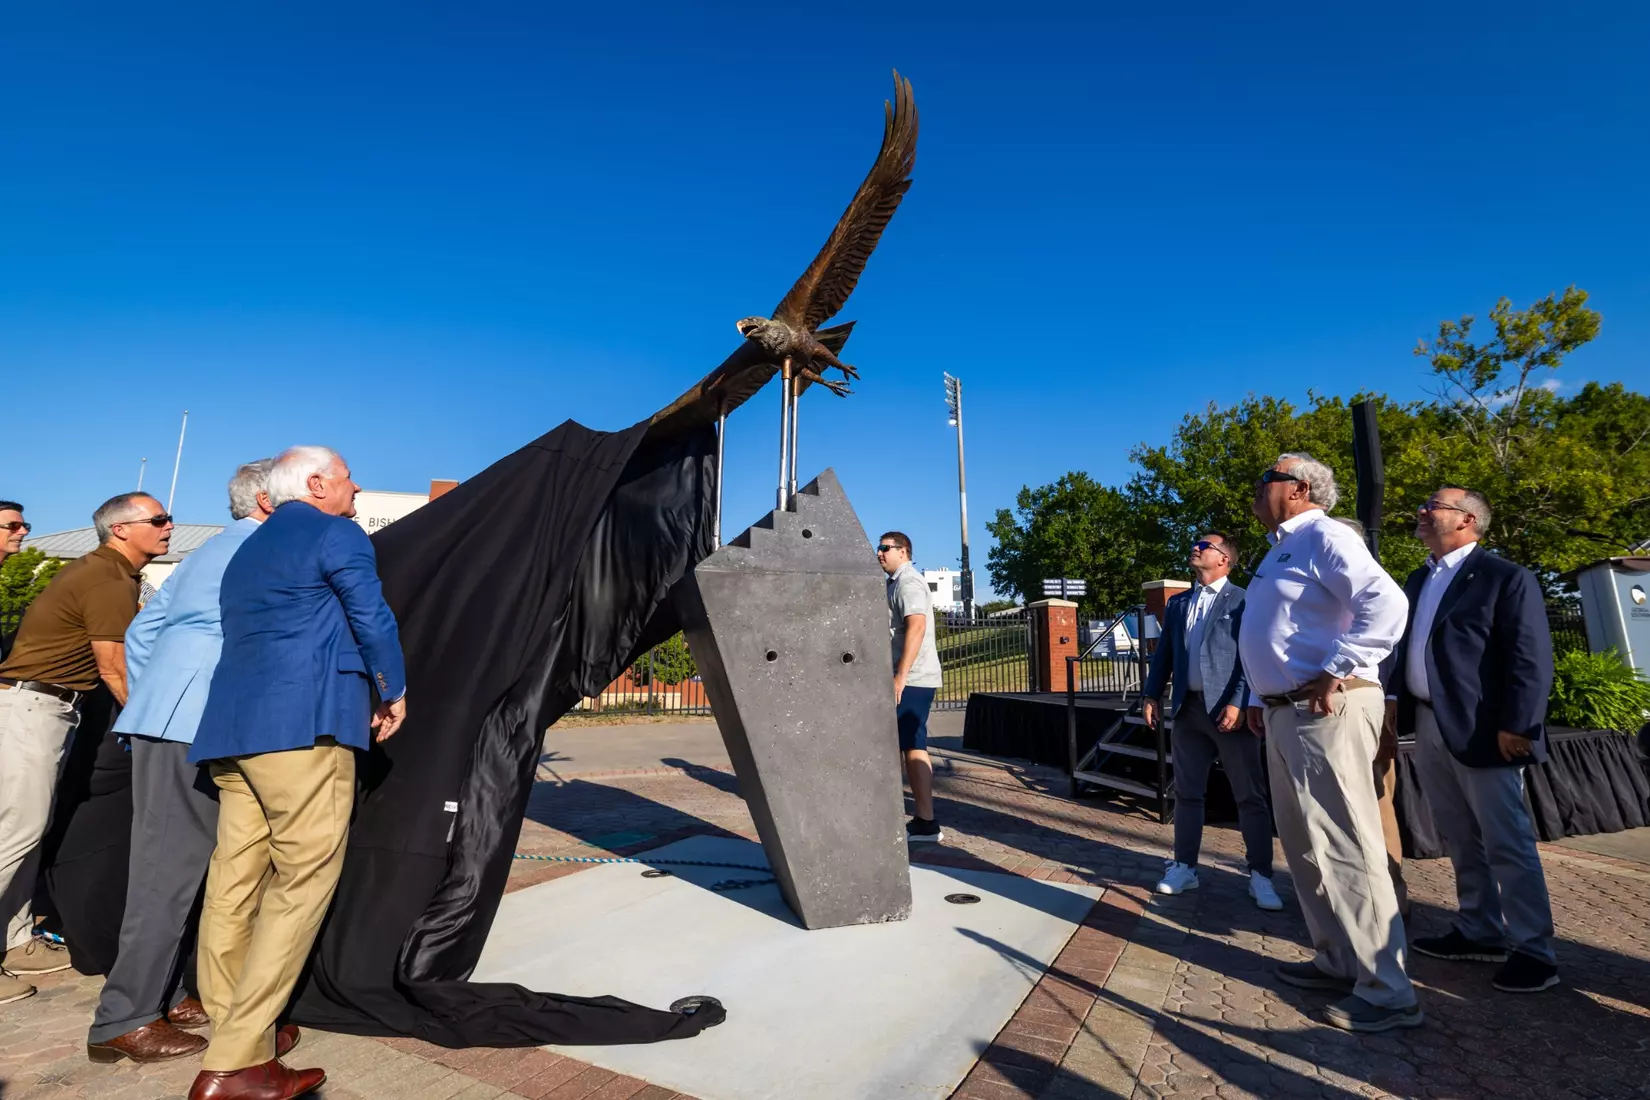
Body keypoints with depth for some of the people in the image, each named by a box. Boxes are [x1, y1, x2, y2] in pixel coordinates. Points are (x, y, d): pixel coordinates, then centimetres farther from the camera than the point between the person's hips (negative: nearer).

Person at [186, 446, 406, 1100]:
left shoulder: (247, 549, 25)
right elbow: (372, 619, -7)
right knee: (304, 882, -4)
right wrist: (393, 690, 7)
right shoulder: (336, 533, -1)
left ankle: (233, 1035, 19)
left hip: (231, 726, 9)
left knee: (235, 881, 10)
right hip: (304, 724, -9)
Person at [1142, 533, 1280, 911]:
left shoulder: (1244, 601, -2)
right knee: (1187, 793, 12)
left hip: (1229, 709, -5)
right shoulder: (1177, 604, 15)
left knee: (1250, 797, 4)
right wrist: (1151, 694, 5)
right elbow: (1164, 653, 14)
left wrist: (1238, 702, -17)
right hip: (1188, 708, 5)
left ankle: (1260, 875, 16)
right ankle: (1184, 867, 22)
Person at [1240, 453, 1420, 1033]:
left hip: (1326, 711, -10)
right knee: (1304, 847, 17)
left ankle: (1387, 991, 7)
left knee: (1345, 850, -5)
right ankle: (1336, 961, 30)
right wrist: (1259, 698, 18)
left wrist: (1334, 673, -24)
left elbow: (1386, 603, -25)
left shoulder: (1323, 537, -10)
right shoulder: (1279, 550, 20)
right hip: (1284, 713, 10)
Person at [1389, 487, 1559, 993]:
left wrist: (1516, 726, -18)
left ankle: (1533, 950, 14)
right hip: (1429, 729, 7)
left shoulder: (1506, 577, -7)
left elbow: (1531, 659, -13)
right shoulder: (1418, 581, 16)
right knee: (1461, 843, 16)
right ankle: (1480, 932, 28)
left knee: (1507, 844, 2)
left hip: (1481, 731, -7)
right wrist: (1395, 702, 10)